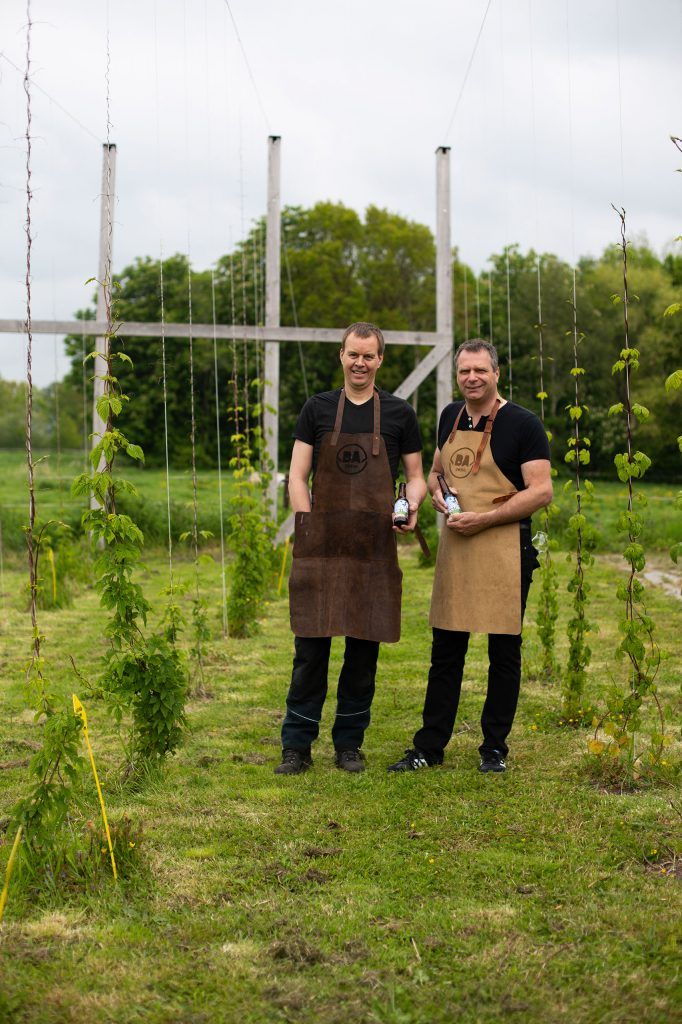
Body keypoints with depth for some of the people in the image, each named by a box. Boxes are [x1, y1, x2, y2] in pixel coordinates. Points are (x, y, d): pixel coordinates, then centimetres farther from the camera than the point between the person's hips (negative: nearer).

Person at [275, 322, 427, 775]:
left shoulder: (399, 414, 8)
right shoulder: (318, 409, 8)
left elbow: (416, 476, 11)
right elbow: (298, 476, 6)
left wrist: (411, 507, -10)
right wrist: (308, 528, -5)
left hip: (374, 549, 1)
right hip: (321, 546, 0)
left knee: (365, 646, 6)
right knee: (311, 645, -1)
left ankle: (350, 743, 19)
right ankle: (297, 746, 8)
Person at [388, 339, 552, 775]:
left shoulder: (522, 424, -7)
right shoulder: (451, 416, 12)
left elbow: (542, 491, -12)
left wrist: (484, 518, -17)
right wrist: (437, 492, 2)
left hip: (504, 548, -5)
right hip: (454, 546, 5)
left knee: (504, 650, 4)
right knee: (445, 649, 8)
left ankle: (495, 747, 16)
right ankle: (430, 747, 16)